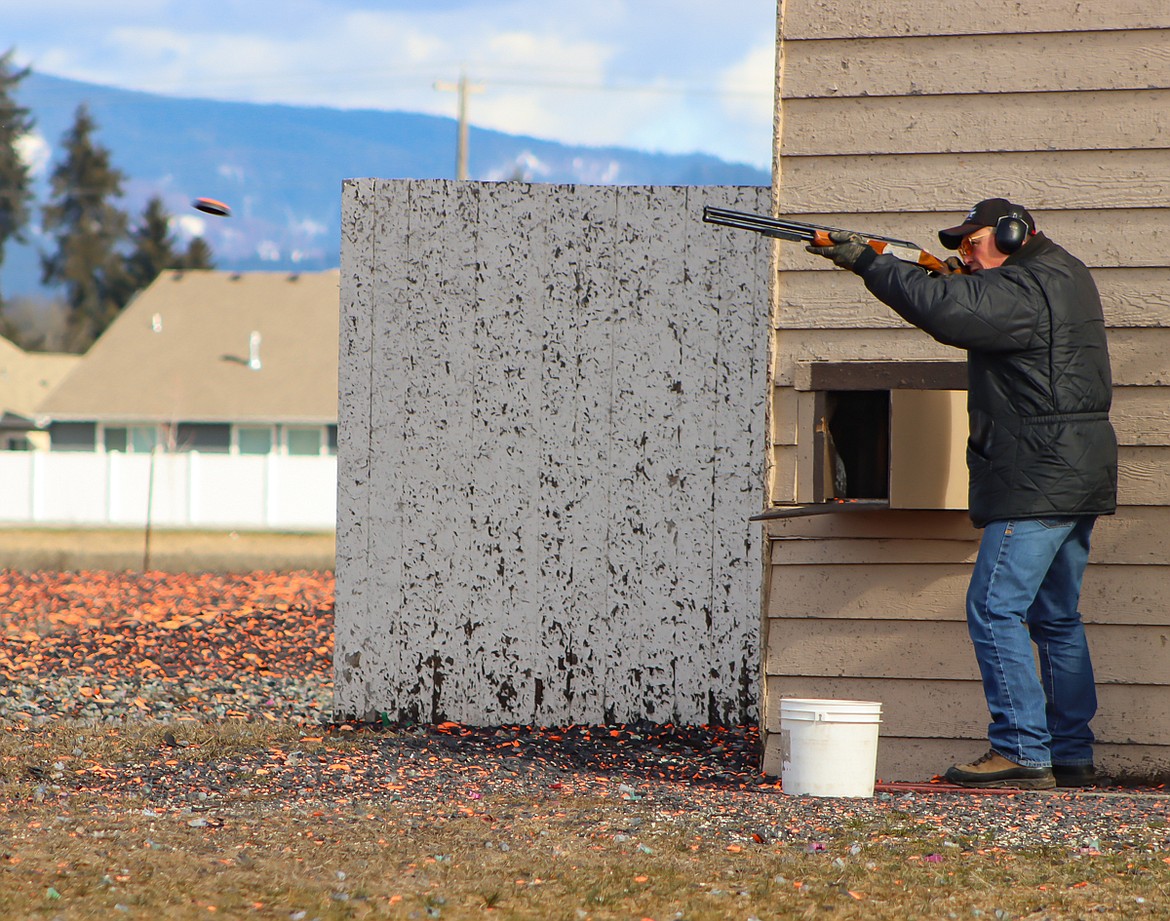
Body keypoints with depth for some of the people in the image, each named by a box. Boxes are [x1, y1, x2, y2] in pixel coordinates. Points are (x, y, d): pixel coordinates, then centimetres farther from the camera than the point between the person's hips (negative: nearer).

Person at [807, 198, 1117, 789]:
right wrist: (961, 280, 5)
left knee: (994, 610, -10)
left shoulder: (1022, 290, -14)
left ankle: (1024, 753, -13)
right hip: (1080, 476, 10)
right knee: (1056, 618, 15)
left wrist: (868, 261, -17)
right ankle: (1072, 756, 17)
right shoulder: (1064, 275, 17)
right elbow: (975, 313, 23)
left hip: (1037, 483, -10)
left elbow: (941, 309, -25)